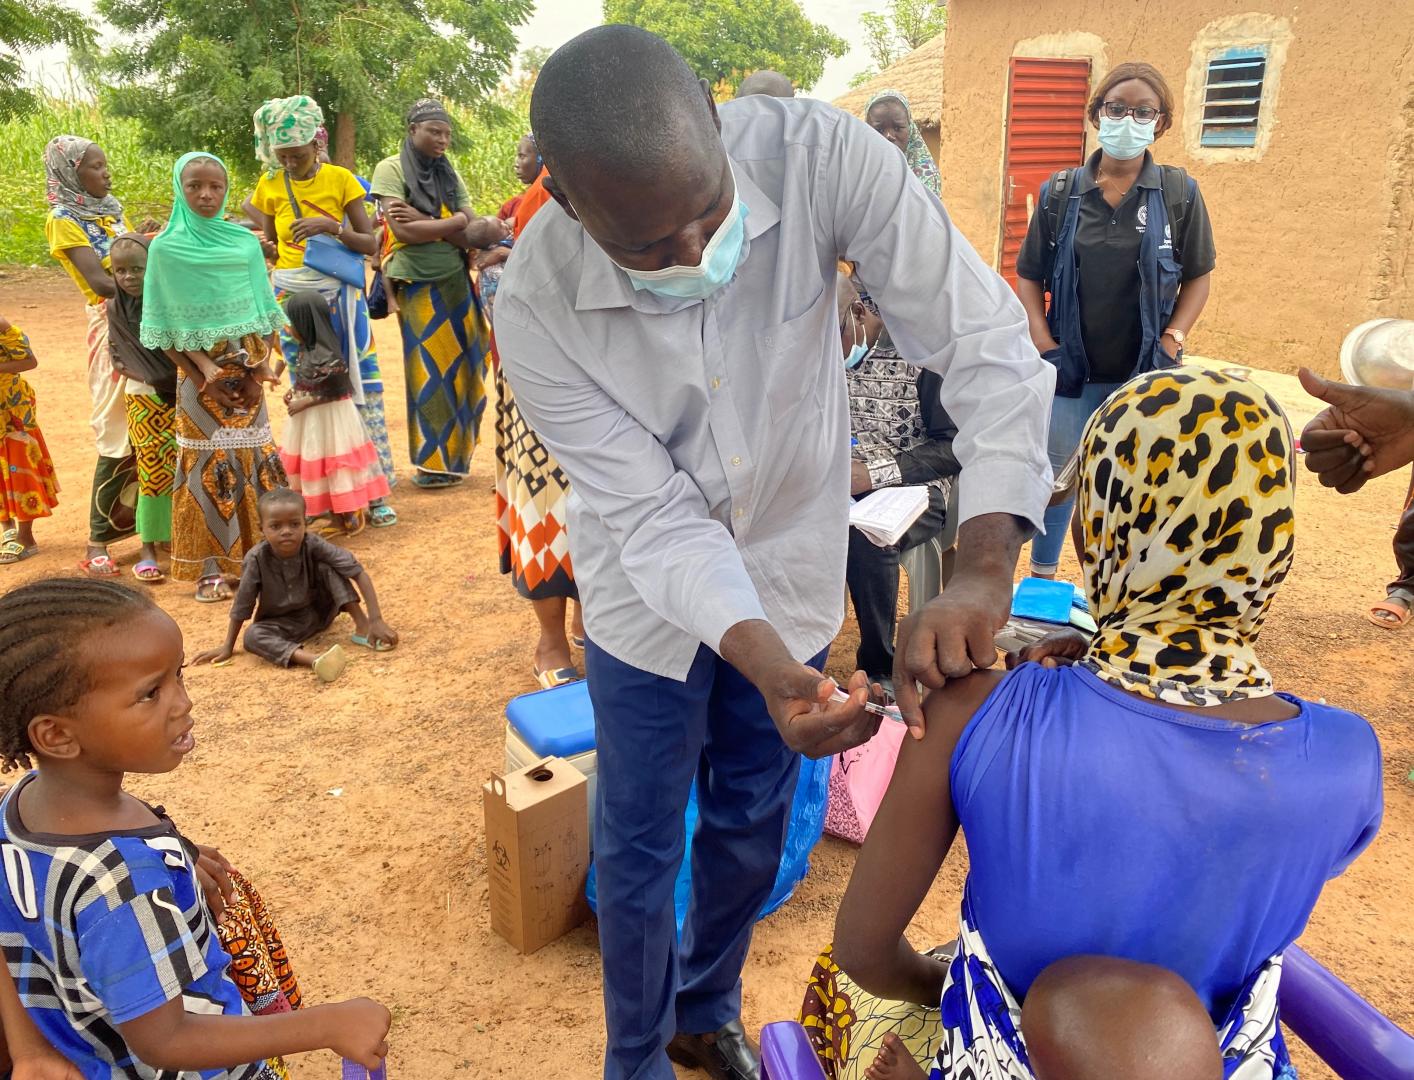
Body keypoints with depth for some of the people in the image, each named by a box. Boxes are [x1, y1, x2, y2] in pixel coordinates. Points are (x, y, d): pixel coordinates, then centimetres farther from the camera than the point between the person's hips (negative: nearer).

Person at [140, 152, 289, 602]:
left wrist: (262, 364, -6)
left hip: (245, 370, 3)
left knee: (254, 460, 6)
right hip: (200, 372, -2)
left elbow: (264, 308, 5)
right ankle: (210, 567, 4)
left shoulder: (245, 241, 4)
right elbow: (164, 325, -3)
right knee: (208, 465, -1)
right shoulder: (165, 248, -3)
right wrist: (203, 372, -10)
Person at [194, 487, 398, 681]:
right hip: (282, 624, 0)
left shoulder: (314, 546, -23)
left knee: (327, 568, -23)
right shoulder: (257, 559, -22)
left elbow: (359, 573, -26)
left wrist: (376, 620, -34)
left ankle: (362, 627, -23)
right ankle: (311, 658, -52)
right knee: (252, 635, -31)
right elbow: (242, 606, -11)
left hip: (320, 611, 0)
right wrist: (228, 647, -4)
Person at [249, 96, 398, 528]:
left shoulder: (341, 180, -3)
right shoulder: (270, 185, 4)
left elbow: (371, 244, -6)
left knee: (362, 385, -3)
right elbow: (268, 243, 15)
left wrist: (333, 227, -21)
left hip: (340, 293, -2)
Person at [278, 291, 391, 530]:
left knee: (333, 465, 2)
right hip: (311, 420, 9)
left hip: (327, 419, -9)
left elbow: (336, 391, -22)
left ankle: (349, 518, 15)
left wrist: (305, 402, -19)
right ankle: (335, 511, 30)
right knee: (315, 464, 17)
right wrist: (295, 394, 1)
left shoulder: (326, 357, -25)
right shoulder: (306, 349, 3)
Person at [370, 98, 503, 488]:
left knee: (460, 370, 6)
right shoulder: (391, 169, -1)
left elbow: (473, 235, 0)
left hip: (456, 282, 5)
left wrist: (426, 221, -13)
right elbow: (404, 231, -16)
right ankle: (433, 462, 10)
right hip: (418, 285, -5)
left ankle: (452, 457, 17)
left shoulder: (449, 175, 12)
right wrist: (456, 222, -9)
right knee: (430, 372, 0)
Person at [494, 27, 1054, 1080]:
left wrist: (983, 571, -41)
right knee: (638, 850, 12)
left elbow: (985, 340, -28)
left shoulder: (819, 154, -28)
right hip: (651, 600, -1)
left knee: (753, 826, 20)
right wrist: (767, 664, -41)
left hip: (792, 570, 2)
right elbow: (655, 516, -25)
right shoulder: (535, 308, -27)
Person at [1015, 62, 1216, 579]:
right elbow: (1029, 277, 6)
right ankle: (1041, 579, 30)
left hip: (1144, 376, 0)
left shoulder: (1180, 193, 0)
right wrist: (1045, 347, -5)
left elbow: (1198, 278, 5)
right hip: (1071, 372, 1)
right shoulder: (1060, 194, 1)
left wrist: (1170, 345, -7)